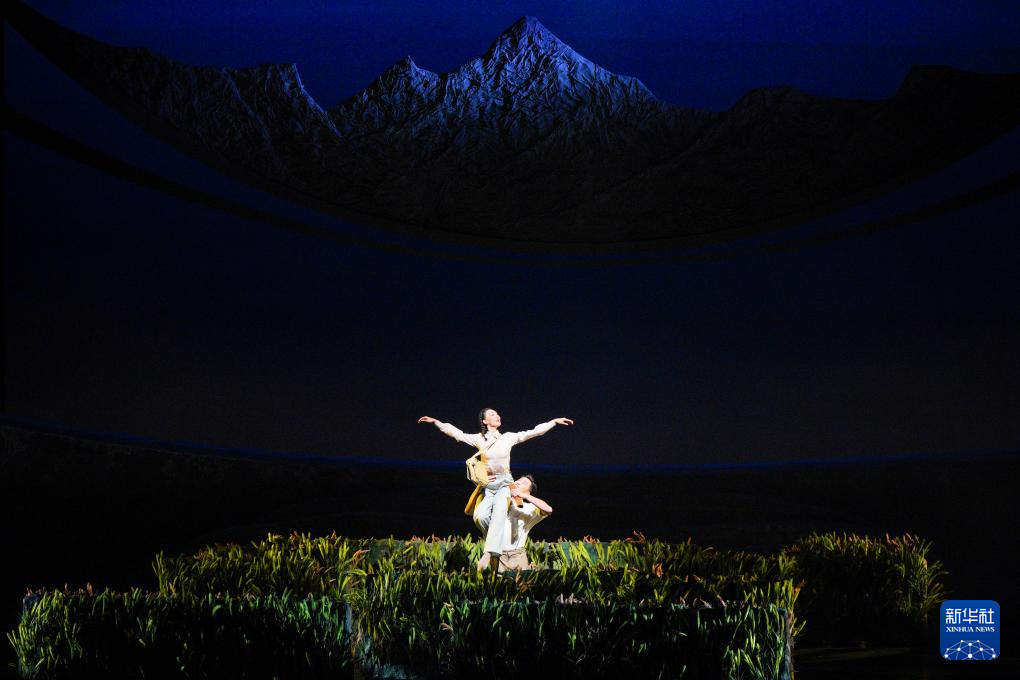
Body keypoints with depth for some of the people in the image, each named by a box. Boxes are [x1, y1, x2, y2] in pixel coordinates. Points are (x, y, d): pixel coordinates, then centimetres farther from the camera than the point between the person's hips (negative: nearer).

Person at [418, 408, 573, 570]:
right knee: (480, 515, -25)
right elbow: (456, 433, 5)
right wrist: (435, 422, 0)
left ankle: (488, 554, -40)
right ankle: (495, 542, 2)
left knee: (498, 513, -28)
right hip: (488, 484, 1)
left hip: (504, 483, -1)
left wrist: (554, 422, 1)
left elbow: (533, 432, 4)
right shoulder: (479, 439, 5)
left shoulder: (508, 437, 5)